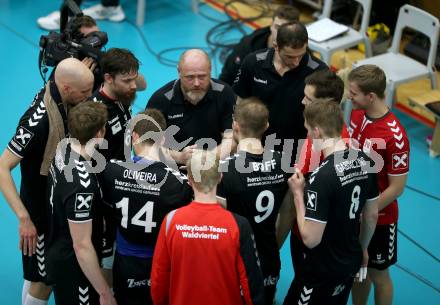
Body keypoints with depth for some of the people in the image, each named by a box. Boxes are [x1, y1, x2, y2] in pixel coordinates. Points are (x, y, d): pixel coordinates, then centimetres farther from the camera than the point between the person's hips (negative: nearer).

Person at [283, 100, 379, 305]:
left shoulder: (322, 177, -29)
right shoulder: (365, 160, -6)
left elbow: (310, 238, -25)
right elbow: (372, 216, 7)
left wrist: (298, 193, -14)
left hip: (321, 271, -7)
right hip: (351, 264, 7)